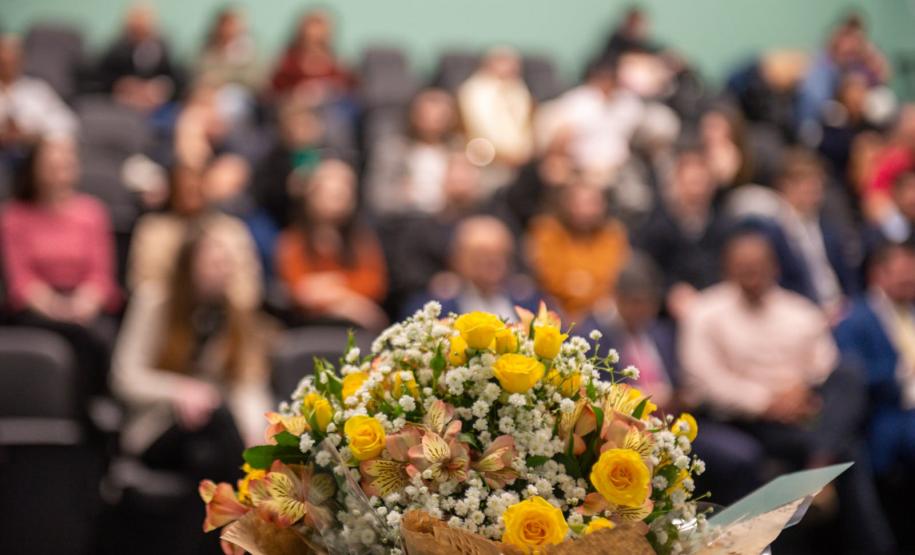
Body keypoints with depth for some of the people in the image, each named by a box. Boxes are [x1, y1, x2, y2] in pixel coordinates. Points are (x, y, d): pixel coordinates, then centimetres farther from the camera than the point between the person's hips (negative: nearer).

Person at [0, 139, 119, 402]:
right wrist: (51, 304, -17)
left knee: (102, 336, -33)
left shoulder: (91, 211, 12)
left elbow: (101, 272, 6)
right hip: (38, 307, -1)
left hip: (86, 304, 2)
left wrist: (84, 303, -16)